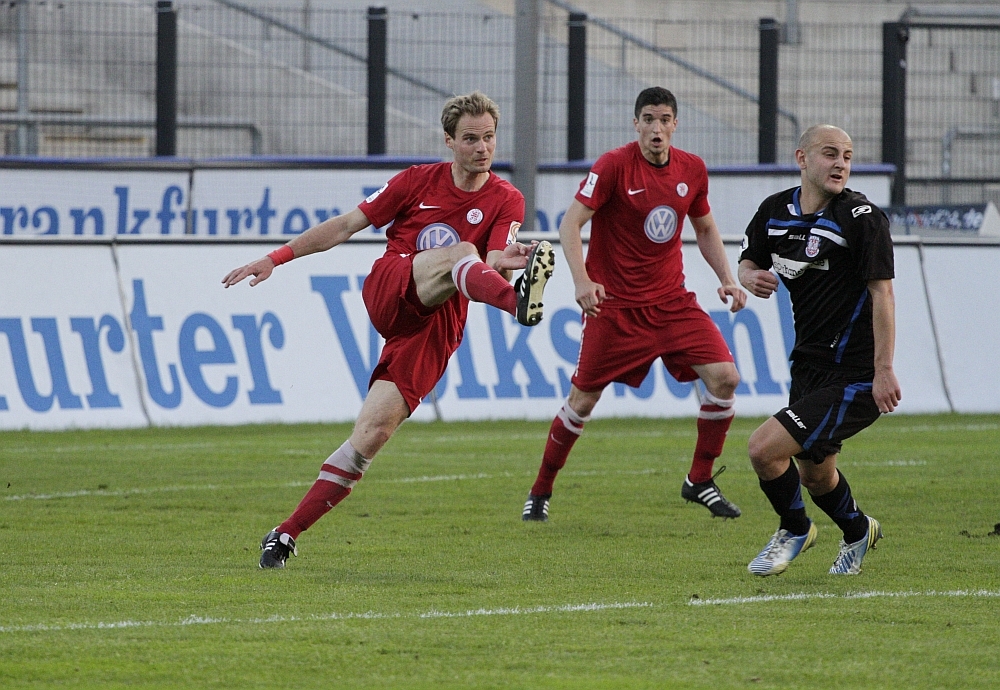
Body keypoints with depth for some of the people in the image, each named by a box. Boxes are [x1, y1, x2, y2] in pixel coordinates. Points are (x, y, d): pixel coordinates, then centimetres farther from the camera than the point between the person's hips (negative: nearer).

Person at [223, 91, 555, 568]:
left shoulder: (506, 201, 9)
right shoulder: (420, 181, 11)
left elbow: (494, 261, -8)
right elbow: (346, 225, 14)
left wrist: (505, 260, -32)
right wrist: (276, 258, 9)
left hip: (436, 328, 1)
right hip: (389, 291, -1)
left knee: (374, 432, -13)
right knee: (460, 250, -31)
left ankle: (288, 534, -7)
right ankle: (518, 301, -67)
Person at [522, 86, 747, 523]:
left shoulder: (692, 170, 4)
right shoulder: (613, 166, -12)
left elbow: (705, 229, 19)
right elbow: (570, 224, -15)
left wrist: (726, 279, 6)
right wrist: (582, 281, -30)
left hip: (672, 300, 4)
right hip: (615, 304, -4)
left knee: (724, 377, -11)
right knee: (584, 398, -1)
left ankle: (700, 481, 5)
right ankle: (539, 493, 17)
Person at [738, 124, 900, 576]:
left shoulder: (862, 217, -15)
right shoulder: (775, 211, 4)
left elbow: (882, 292, -17)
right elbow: (748, 262, 18)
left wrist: (883, 370, -21)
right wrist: (751, 278, -7)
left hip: (854, 377, -7)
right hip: (809, 365, 7)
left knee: (765, 449, -15)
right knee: (814, 474, 20)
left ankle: (795, 531, 12)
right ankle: (858, 531, 50)